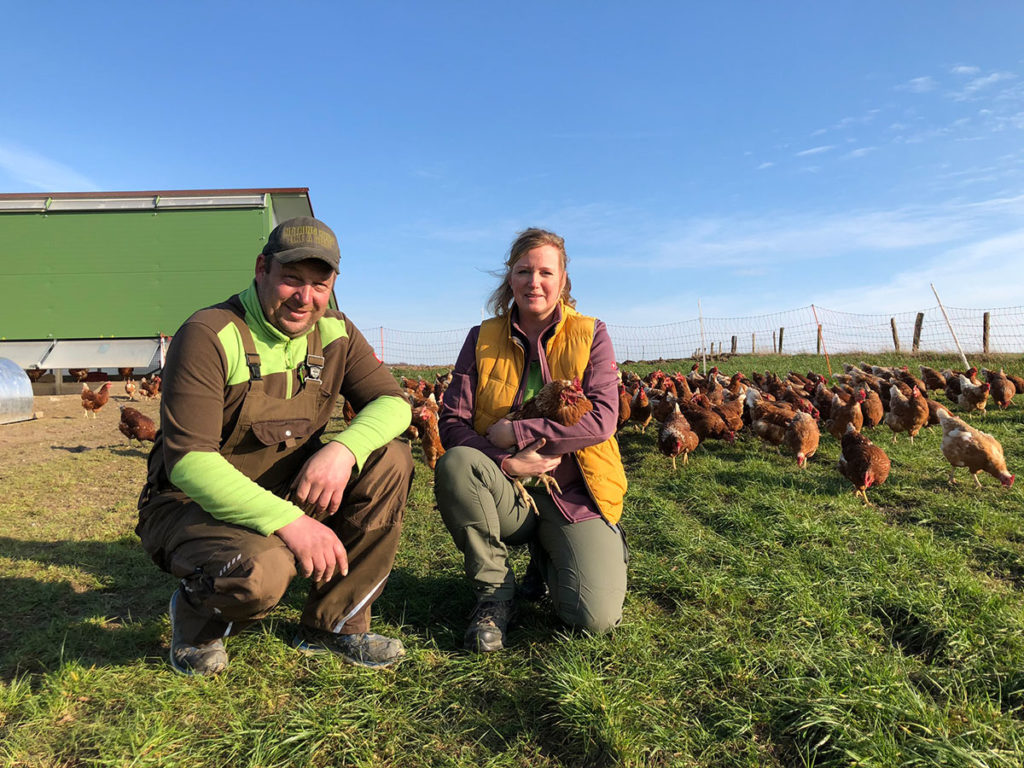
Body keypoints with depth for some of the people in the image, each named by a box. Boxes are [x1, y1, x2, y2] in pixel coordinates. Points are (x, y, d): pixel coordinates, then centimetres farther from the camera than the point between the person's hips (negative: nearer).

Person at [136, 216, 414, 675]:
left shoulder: (335, 334, -1)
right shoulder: (209, 335, -19)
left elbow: (392, 403, -6)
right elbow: (188, 460, -26)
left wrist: (343, 449, -29)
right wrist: (289, 521, -35)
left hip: (291, 494, 6)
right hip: (193, 504, -5)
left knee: (389, 460, -15)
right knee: (260, 571, -37)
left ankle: (334, 624, -2)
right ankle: (197, 619, 5)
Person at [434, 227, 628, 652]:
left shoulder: (590, 335, 0)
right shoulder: (482, 339, 3)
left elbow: (601, 420, -13)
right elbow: (451, 422, -4)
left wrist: (515, 432, -17)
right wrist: (506, 461, -21)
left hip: (573, 498, -1)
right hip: (505, 496, 2)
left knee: (596, 617, -20)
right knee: (454, 464, -32)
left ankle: (548, 558, 16)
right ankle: (494, 591, -9)